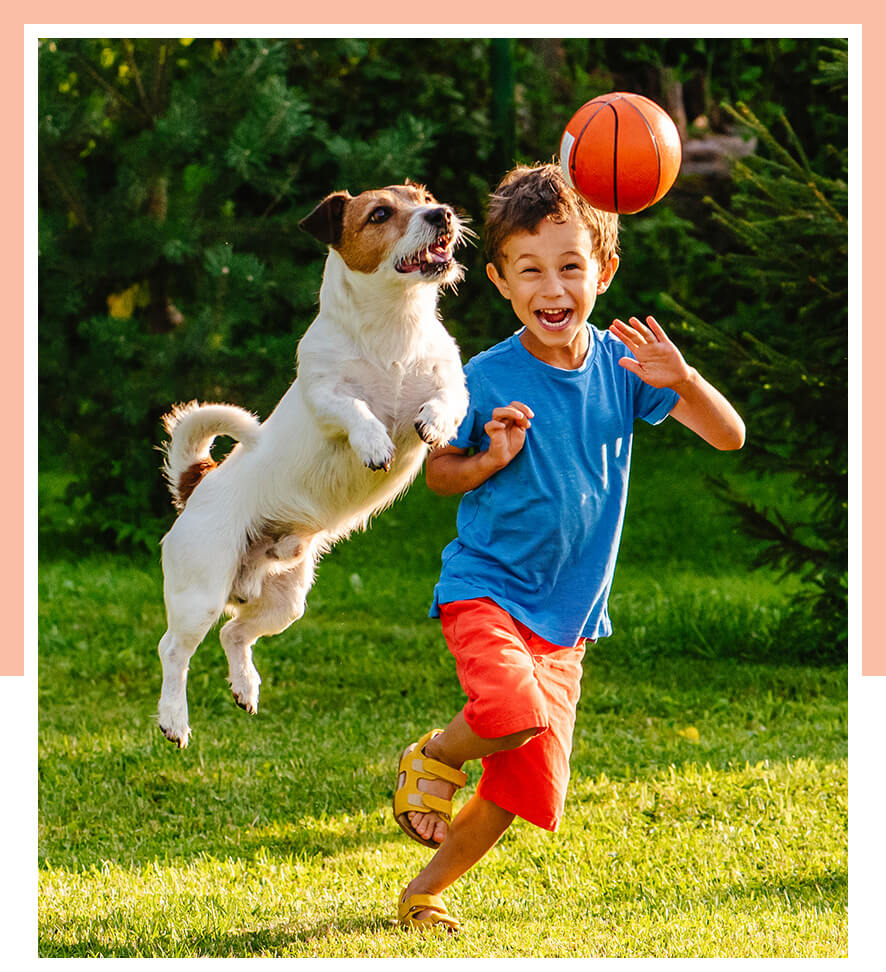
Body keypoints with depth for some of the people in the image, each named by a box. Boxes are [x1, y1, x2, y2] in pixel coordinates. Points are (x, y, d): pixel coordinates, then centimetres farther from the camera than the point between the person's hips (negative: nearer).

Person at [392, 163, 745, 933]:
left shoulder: (619, 364, -4)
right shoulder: (488, 379, -12)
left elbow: (729, 437, -6)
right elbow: (438, 472, 3)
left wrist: (681, 379, -25)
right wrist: (491, 458, -19)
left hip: (566, 613, 4)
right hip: (486, 587, -4)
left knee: (528, 787, 4)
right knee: (515, 711, -33)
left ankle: (425, 890, 26)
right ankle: (433, 757, 1)